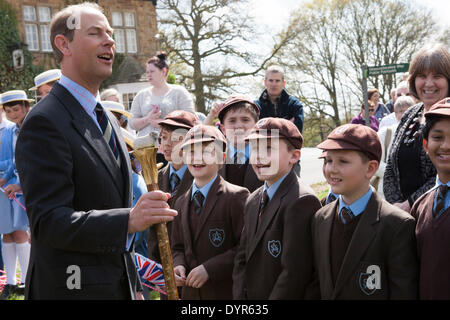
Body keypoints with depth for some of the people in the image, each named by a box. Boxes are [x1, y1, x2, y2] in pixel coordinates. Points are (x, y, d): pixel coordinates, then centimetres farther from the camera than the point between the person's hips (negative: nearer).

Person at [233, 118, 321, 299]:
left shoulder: (302, 201, -20)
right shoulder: (253, 201, 8)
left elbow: (295, 273, -23)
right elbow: (242, 259, 8)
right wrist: (239, 297, -4)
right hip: (248, 296, 7)